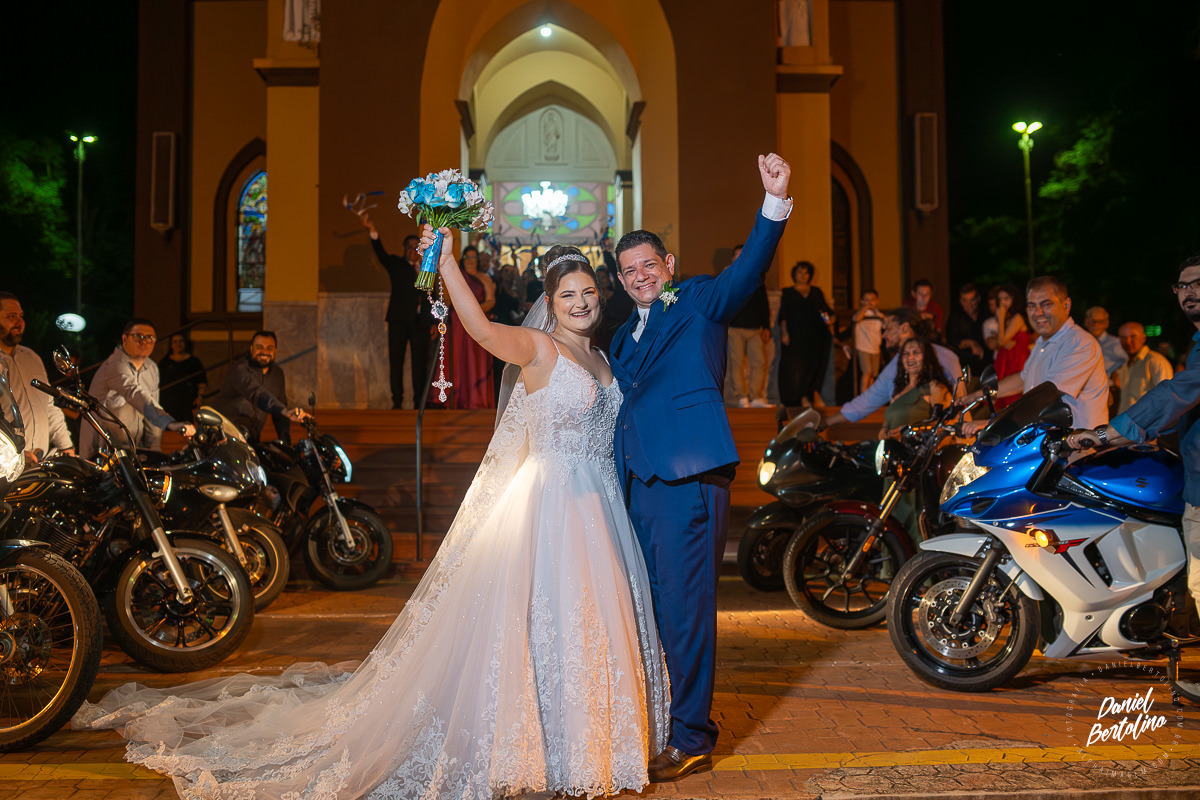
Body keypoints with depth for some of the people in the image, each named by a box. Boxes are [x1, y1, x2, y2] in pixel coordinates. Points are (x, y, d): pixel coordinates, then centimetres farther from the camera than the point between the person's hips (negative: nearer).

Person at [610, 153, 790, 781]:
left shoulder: (700, 301, 4)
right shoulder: (624, 335, 24)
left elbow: (749, 267, -13)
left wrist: (775, 202, -28)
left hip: (689, 474, -7)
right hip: (639, 480, 8)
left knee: (684, 606, -5)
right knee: (650, 605, 15)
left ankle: (691, 738, 7)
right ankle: (655, 720, 30)